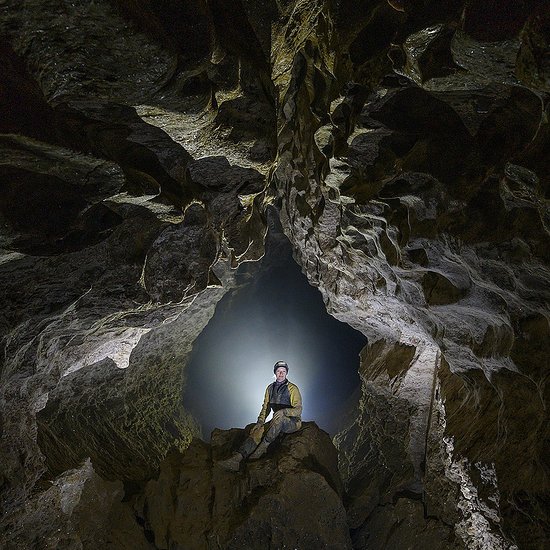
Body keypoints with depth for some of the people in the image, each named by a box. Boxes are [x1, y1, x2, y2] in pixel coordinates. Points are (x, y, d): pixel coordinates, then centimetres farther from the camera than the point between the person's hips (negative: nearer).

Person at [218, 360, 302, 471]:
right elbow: (266, 408, 12)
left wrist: (284, 411, -33)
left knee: (279, 417, -38)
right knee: (258, 430, -22)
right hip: (278, 422, 5)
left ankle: (263, 447, -30)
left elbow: (298, 410, -16)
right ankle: (236, 459, -37)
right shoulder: (270, 388, 10)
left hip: (293, 421, -5)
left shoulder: (292, 388, -8)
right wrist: (260, 421, -5)